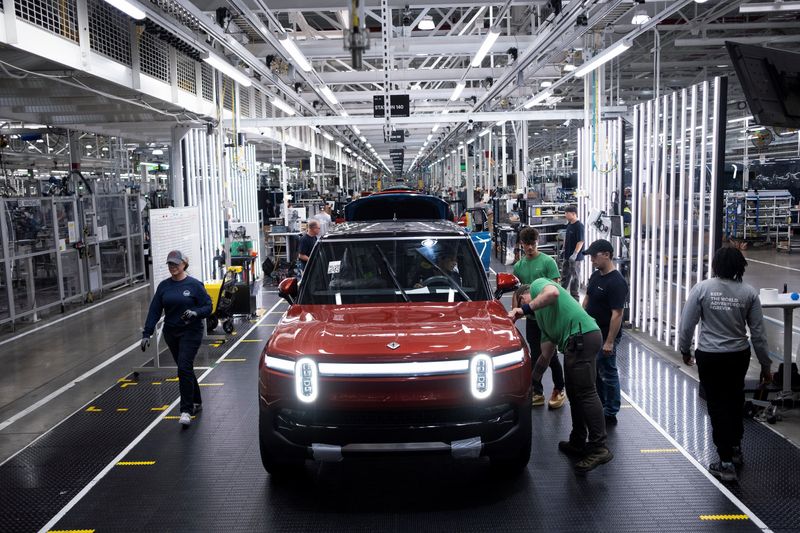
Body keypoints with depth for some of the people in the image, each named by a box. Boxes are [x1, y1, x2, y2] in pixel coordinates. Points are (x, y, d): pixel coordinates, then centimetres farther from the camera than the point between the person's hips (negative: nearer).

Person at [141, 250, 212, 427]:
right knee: (185, 369, 14)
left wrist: (195, 312, -27)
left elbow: (208, 307, -7)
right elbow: (154, 311, 3)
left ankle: (186, 410, -10)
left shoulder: (194, 285, -8)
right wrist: (146, 333, -4)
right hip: (171, 333, 5)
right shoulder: (163, 286, 4)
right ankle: (196, 402, 31)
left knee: (184, 368, -14)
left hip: (191, 332, -5)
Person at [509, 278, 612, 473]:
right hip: (574, 343, 10)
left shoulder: (538, 284, 12)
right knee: (574, 394, 16)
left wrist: (525, 308, -7)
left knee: (586, 393, -10)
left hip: (582, 334, -10)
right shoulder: (542, 319, 33)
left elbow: (553, 292, -14)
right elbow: (545, 356, 30)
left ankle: (599, 448, -10)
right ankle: (578, 443, 25)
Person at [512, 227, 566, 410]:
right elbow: (516, 293, 12)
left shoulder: (548, 262, -7)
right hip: (531, 317, 5)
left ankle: (559, 390, 20)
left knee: (551, 356, 2)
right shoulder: (518, 266, 8)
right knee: (535, 356, 11)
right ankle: (537, 393, 20)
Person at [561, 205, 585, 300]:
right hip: (567, 256, 9)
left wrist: (575, 254, -27)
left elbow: (580, 241, -22)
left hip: (576, 257, -9)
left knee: (575, 277, 2)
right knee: (564, 275, 17)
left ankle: (575, 295, 12)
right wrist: (564, 249, 18)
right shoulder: (569, 224, 8)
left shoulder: (579, 226, -18)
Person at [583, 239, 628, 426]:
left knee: (608, 373, 2)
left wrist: (610, 341, -23)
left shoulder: (617, 282, -21)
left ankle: (610, 414, 12)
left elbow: (617, 314, -23)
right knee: (595, 371, 18)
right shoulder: (596, 275, 7)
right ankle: (599, 406, 32)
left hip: (606, 335, -9)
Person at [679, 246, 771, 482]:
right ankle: (735, 449, 38)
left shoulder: (701, 288, -11)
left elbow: (687, 325, -9)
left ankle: (726, 463, 7)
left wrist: (685, 350, 8)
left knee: (717, 405, 5)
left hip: (709, 357, -3)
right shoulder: (749, 292, -4)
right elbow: (758, 333, 0)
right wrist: (766, 365, 9)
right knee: (734, 402, 23)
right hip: (739, 356, 3)